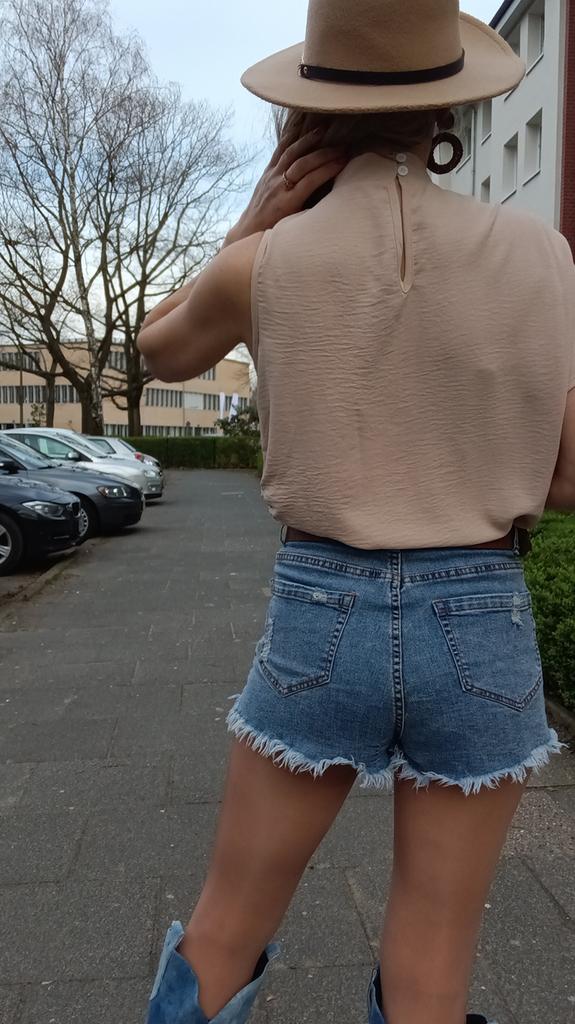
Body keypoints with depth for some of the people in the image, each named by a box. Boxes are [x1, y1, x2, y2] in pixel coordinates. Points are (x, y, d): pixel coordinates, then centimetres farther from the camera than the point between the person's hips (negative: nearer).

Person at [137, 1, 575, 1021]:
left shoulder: (263, 265, -6)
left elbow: (162, 352, 16)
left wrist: (253, 221, 6)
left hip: (320, 622, 0)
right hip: (480, 629, 1)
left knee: (226, 929, 21)